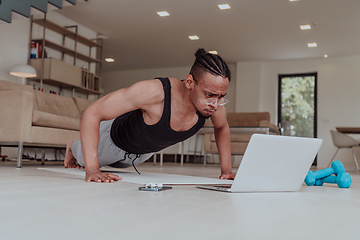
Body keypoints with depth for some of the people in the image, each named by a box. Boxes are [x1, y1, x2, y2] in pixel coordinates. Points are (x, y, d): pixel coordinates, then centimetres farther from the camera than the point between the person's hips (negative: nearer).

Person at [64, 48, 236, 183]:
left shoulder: (214, 101, -33)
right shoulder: (154, 92, -49)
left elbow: (222, 127, -7)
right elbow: (92, 113, -44)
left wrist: (226, 169, -14)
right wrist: (92, 169, -51)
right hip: (115, 138, -6)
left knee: (119, 163, 39)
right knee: (84, 158, 27)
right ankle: (72, 147, 61)